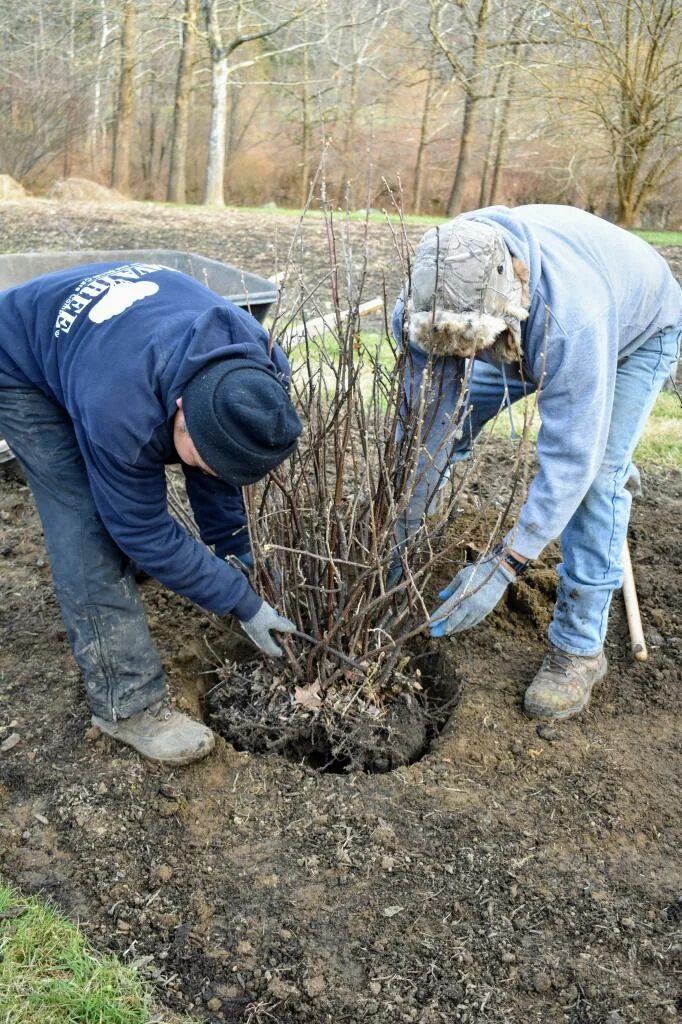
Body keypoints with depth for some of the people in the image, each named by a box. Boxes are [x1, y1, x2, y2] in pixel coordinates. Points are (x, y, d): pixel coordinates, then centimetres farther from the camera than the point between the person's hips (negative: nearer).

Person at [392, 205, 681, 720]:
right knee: (438, 407, -4)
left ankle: (579, 647, -6)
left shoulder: (573, 316, -48)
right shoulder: (443, 287, -33)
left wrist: (503, 567, -44)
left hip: (639, 329, -4)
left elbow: (570, 458, -44)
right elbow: (431, 416, -28)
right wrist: (409, 522, -27)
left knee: (595, 474, -19)